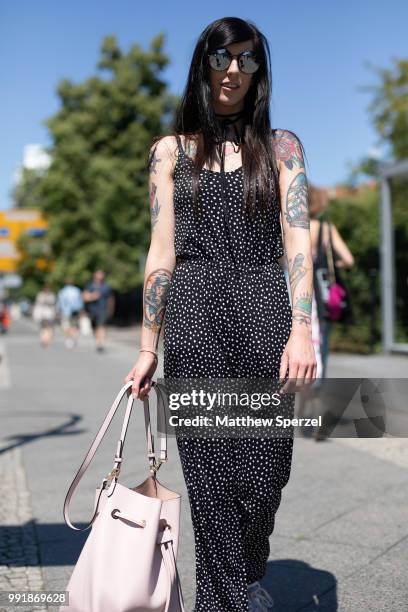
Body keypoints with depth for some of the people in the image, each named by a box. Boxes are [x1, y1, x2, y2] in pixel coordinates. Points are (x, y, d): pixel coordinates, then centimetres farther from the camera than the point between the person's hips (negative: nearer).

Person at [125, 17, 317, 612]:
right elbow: (161, 252, 9)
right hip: (194, 317, 0)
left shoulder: (280, 145, 12)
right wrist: (148, 348, 5)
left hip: (263, 313, 0)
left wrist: (301, 330, -12)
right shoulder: (170, 150, 13)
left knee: (265, 471, 3)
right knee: (212, 475, -1)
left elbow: (298, 239, 1)